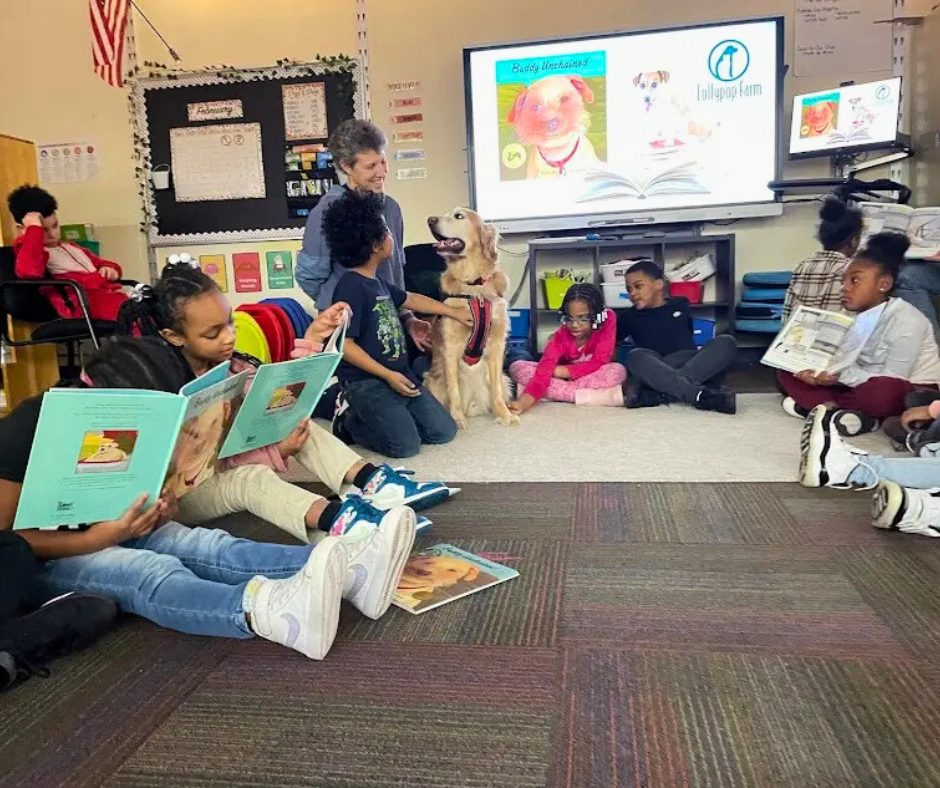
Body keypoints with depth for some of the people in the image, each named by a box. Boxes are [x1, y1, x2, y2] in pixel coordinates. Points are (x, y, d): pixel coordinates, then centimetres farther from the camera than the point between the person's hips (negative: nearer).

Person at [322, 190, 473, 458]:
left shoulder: (377, 282, 10)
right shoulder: (350, 287, -17)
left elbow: (411, 299, 28)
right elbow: (345, 345, -20)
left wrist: (454, 311, 35)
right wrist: (387, 375, -20)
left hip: (400, 373, 9)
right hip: (366, 382, -9)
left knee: (444, 431, 6)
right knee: (405, 444, -17)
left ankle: (369, 416, 18)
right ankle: (350, 422, 8)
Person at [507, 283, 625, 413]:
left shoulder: (608, 318, -20)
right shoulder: (561, 336, -20)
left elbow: (598, 363, -21)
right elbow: (543, 372, -31)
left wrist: (557, 371, -23)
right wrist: (523, 403, -48)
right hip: (564, 377, 2)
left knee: (618, 371, -34)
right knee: (517, 368, -23)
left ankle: (554, 392, -27)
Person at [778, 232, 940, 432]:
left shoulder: (905, 322, -19)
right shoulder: (855, 316, 1)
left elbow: (891, 382, -23)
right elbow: (843, 365, -1)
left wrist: (842, 375, -33)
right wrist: (818, 372, -23)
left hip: (912, 391, -7)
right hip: (865, 383, 7)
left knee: (883, 392, -45)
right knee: (788, 371, -5)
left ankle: (826, 405, -20)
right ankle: (839, 410, -24)